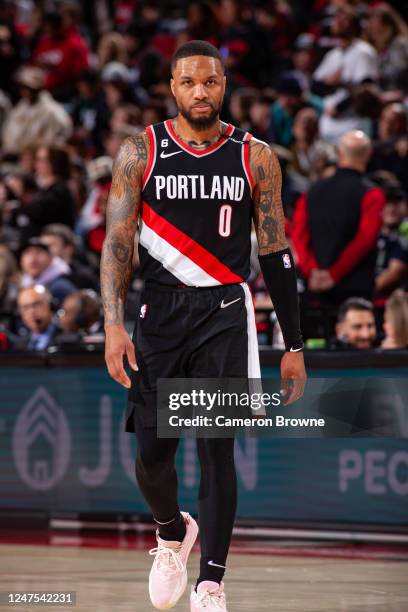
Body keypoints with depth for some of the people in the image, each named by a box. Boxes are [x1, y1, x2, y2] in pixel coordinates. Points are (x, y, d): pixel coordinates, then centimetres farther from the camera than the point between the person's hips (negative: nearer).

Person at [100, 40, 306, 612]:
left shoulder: (255, 157, 3)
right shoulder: (140, 152, 1)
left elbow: (276, 254, 6)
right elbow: (117, 243, -2)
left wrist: (294, 345, 5)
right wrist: (114, 325, -15)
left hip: (226, 314, 0)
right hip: (161, 312, 1)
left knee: (218, 448, -7)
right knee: (152, 451, 1)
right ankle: (173, 532, 34)